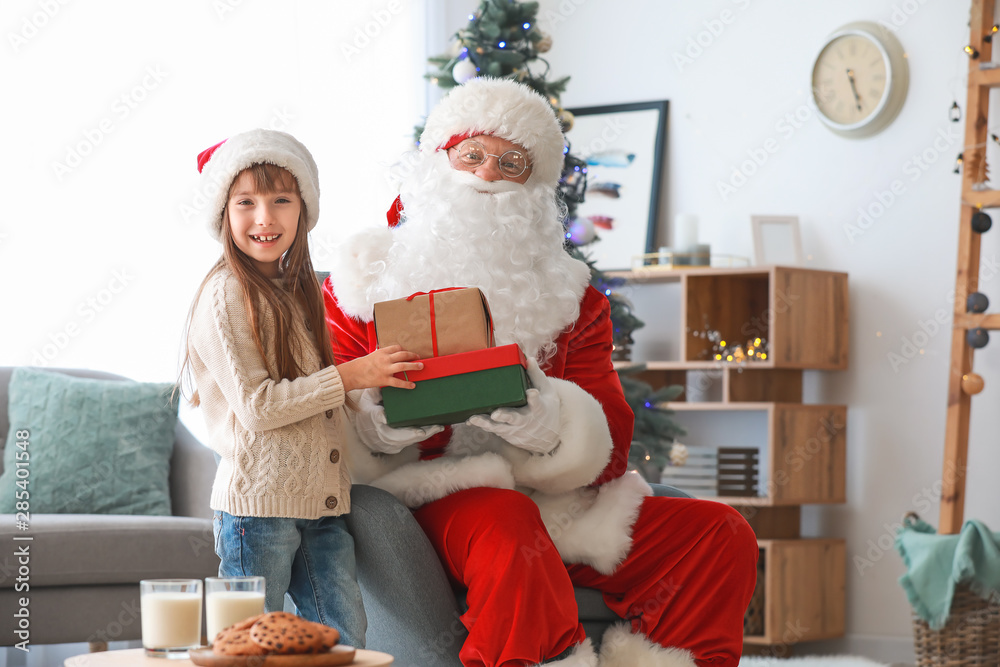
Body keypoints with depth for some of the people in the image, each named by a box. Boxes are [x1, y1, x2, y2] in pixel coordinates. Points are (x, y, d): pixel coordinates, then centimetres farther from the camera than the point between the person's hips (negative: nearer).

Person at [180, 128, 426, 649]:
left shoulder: (297, 290, 16)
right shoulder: (225, 296, -10)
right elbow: (255, 406, -16)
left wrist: (378, 375, 12)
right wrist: (350, 376, -15)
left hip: (322, 504, 7)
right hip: (258, 504, -7)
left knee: (345, 642, 3)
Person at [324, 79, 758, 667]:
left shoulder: (571, 295, 15)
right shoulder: (367, 278, 7)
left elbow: (611, 442, 3)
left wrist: (551, 422, -20)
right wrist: (374, 426, -21)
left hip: (553, 502, 5)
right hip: (433, 500, -4)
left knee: (723, 535, -10)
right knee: (504, 524, -39)